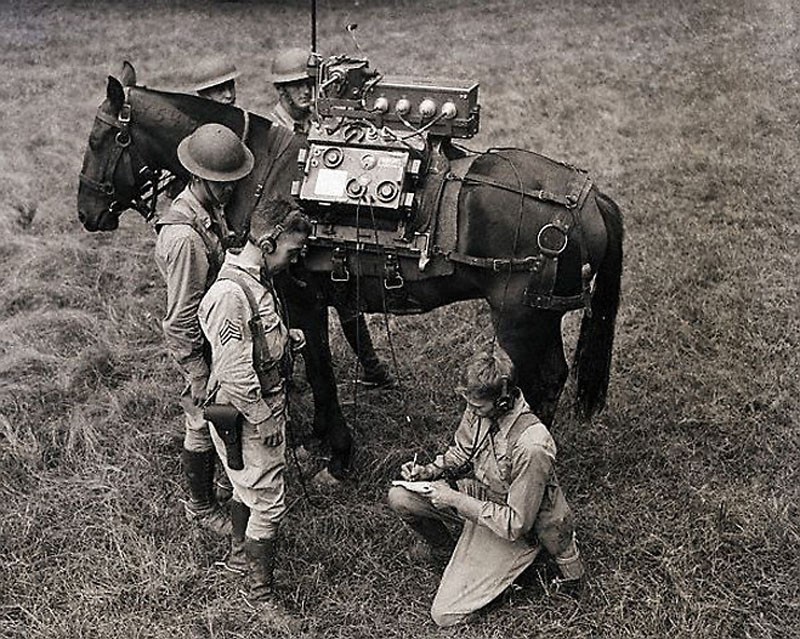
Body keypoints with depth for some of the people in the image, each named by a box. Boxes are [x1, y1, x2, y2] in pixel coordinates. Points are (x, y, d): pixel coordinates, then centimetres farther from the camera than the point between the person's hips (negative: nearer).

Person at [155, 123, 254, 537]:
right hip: (203, 348, -8)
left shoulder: (211, 210, -3)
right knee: (202, 427, 12)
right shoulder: (184, 235, -32)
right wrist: (200, 379, -22)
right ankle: (201, 506, 33)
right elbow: (181, 319, -27)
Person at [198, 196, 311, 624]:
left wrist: (286, 338, 5)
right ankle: (259, 592, 18)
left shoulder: (259, 279, 4)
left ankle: (239, 555, 47)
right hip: (246, 416, -10)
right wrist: (265, 419, -19)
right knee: (268, 503, 1)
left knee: (246, 488, 26)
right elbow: (235, 373, -28)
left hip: (267, 407, 10)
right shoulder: (230, 293, -28)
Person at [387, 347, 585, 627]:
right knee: (399, 497, -10)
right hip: (479, 496, 7)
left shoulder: (531, 446, -36)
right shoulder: (478, 409, -14)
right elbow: (460, 453, 8)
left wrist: (455, 500, -26)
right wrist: (427, 471, -10)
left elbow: (516, 524, -28)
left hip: (515, 530, -6)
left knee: (445, 614, -11)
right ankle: (440, 547, 22)